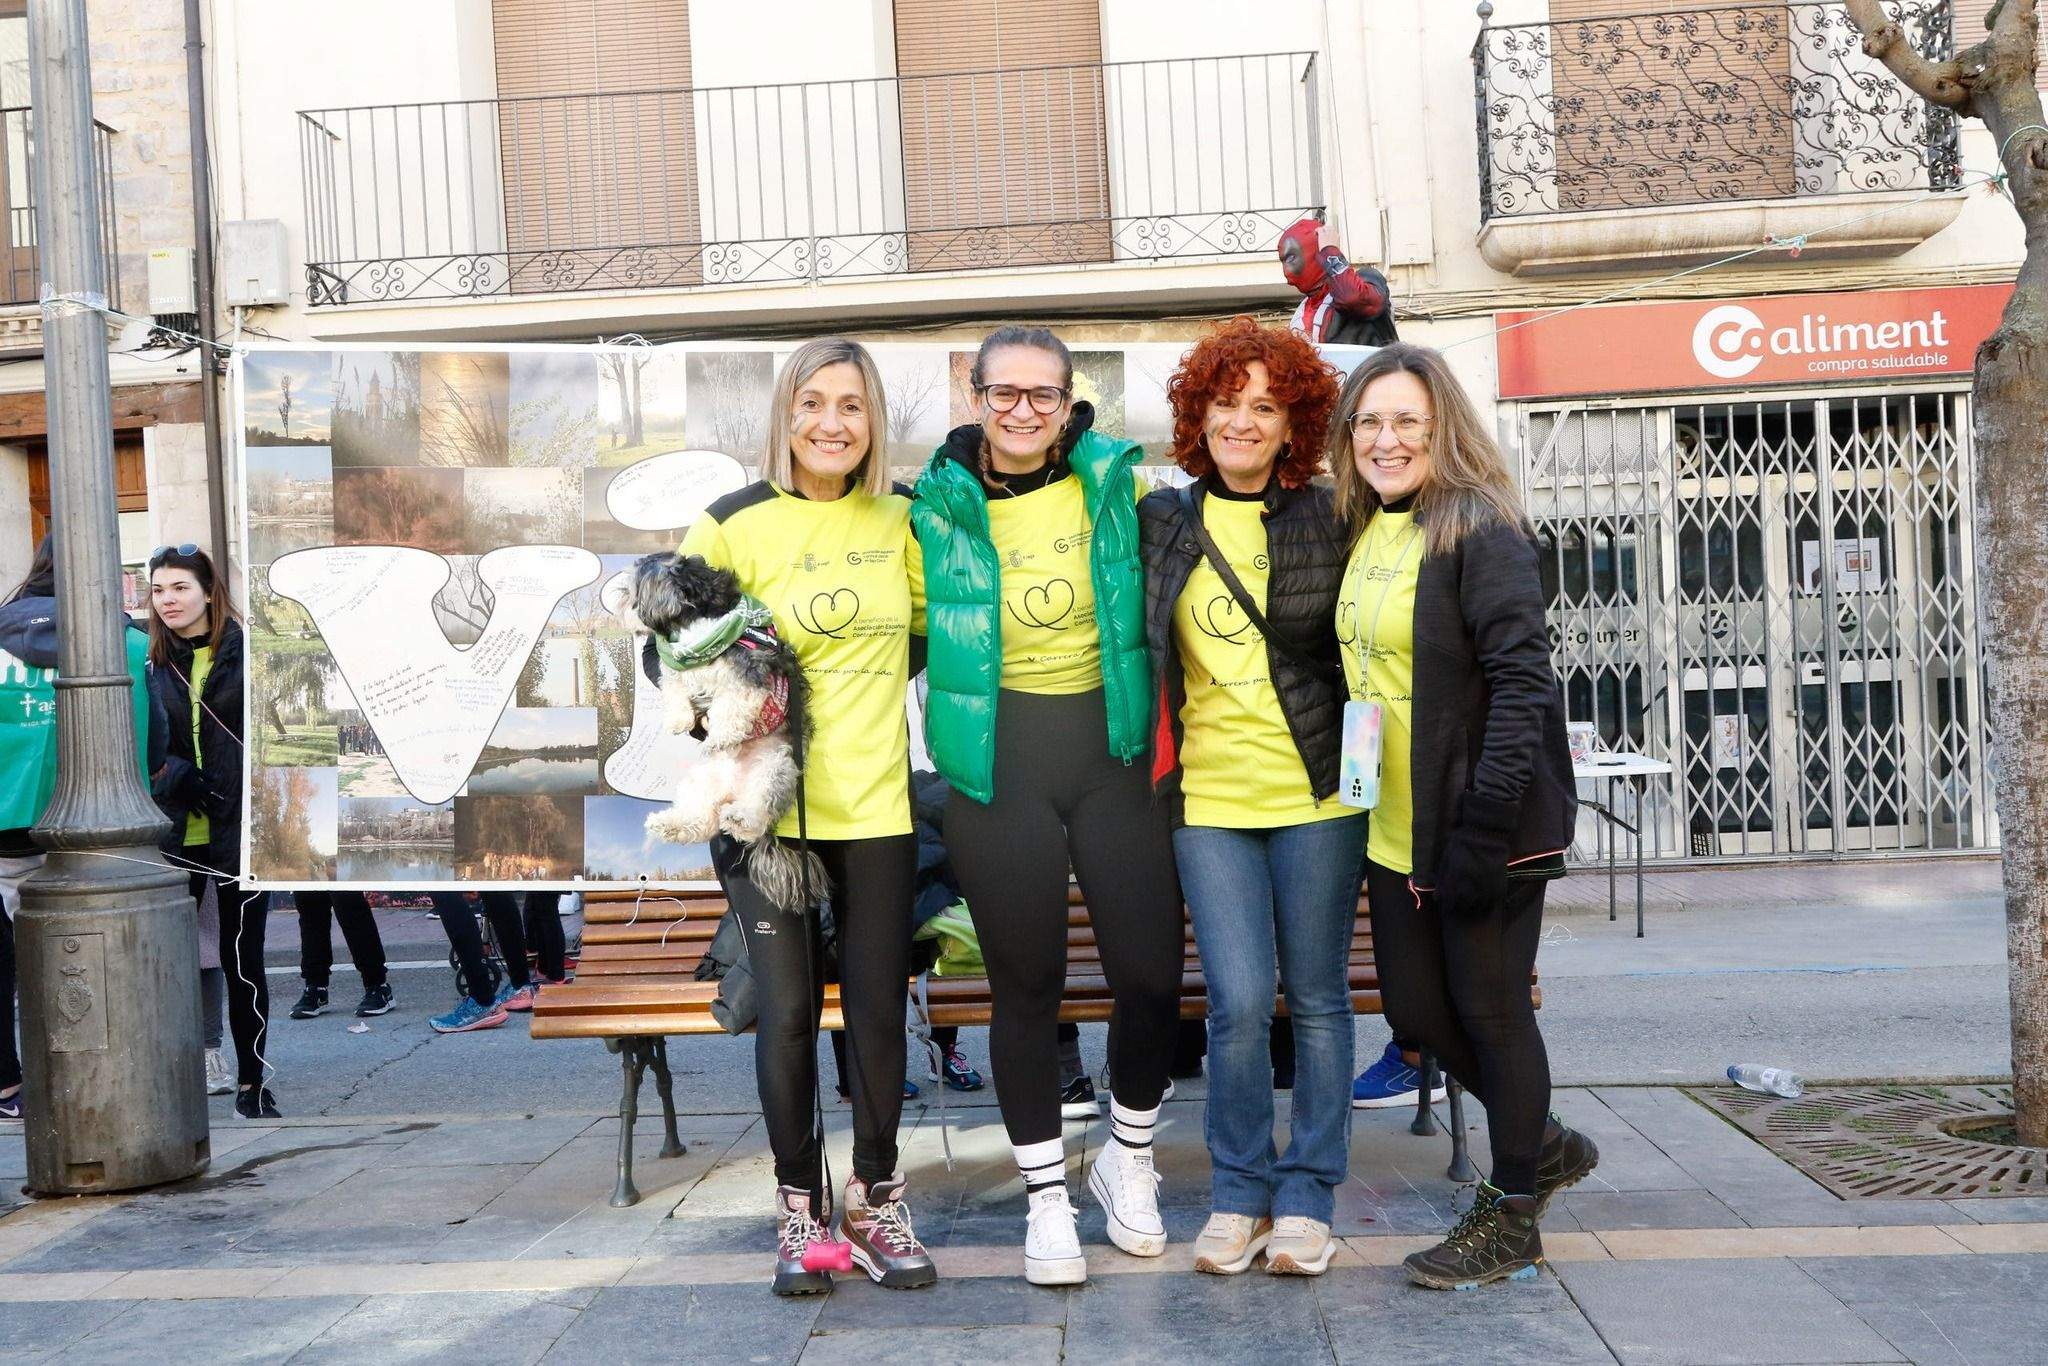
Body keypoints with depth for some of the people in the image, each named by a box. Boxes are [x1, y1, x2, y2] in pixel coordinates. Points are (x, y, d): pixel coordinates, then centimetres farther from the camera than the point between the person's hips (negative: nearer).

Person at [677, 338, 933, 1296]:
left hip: (875, 804, 3)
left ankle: (877, 1201, 23)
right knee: (788, 1008, 0)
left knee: (879, 1006, 5)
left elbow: (922, 629, 19)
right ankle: (799, 1208, 18)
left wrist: (871, 690, 3)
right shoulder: (732, 524, -3)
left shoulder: (898, 519, 6)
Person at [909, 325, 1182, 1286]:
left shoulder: (1118, 485, 0)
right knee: (1026, 986, 6)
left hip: (1111, 756, 1)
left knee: (1151, 972, 1)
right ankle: (1047, 1196, 24)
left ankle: (1128, 1159, 29)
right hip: (996, 770, -1)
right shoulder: (938, 508, -2)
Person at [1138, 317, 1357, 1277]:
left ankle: (1306, 1198, 20)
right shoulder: (1159, 521, 6)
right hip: (1208, 798, 1)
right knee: (1239, 1003, -4)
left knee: (1318, 999, 6)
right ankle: (1239, 1194, 15)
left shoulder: (1327, 519, 2)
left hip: (1316, 794, 0)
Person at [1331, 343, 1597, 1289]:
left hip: (1484, 824, -8)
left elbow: (1521, 683, -19)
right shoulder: (1362, 534, 10)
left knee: (1489, 1008, 5)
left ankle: (1512, 1217, 24)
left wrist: (1484, 828, -24)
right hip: (1395, 826, 8)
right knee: (1415, 1009, 14)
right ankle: (1543, 1145, 38)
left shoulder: (1482, 531, -13)